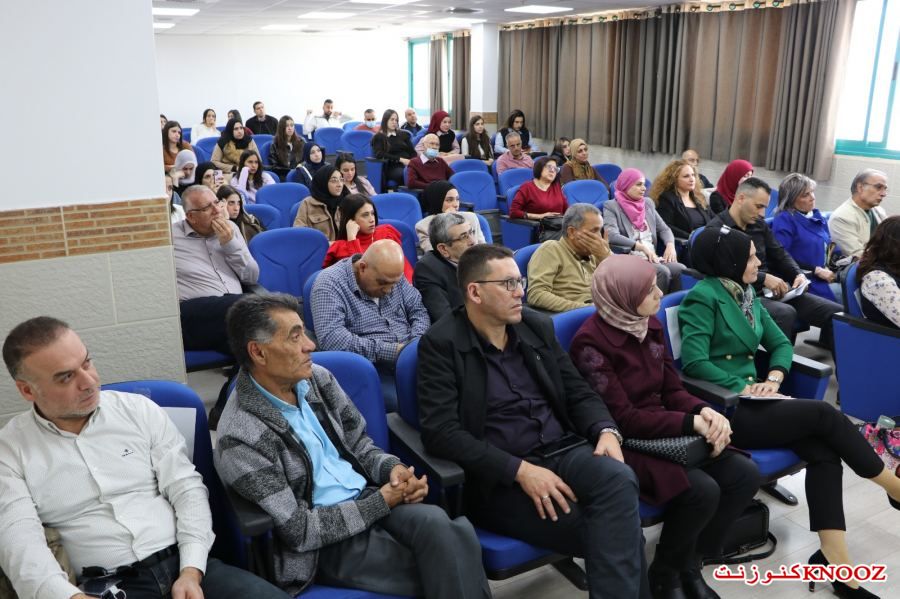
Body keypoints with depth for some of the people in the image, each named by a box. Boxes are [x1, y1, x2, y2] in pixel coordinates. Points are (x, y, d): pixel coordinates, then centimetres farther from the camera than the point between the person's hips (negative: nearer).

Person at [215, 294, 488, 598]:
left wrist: (393, 468, -9)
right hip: (325, 542, -5)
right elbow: (300, 530, -16)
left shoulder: (317, 378, 1)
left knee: (438, 525, -26)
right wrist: (383, 502, -15)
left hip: (368, 496, 6)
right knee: (448, 572, -21)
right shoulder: (240, 439, -18)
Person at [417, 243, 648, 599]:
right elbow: (441, 431, -16)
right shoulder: (441, 344, -7)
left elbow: (578, 392, 15)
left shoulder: (538, 326, 10)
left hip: (563, 451, 5)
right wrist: (520, 470, -23)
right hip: (500, 480, -5)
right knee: (615, 532, -24)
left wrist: (606, 431, -8)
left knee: (619, 478, -27)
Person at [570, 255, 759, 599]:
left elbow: (672, 390, 9)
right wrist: (691, 423, -22)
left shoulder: (650, 324, 5)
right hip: (626, 444, -8)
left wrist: (704, 411, -12)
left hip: (668, 432, 8)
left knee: (745, 475, -10)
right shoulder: (591, 343, -18)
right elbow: (622, 419, -20)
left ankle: (691, 560, 11)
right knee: (702, 491, -27)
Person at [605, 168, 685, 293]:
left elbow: (664, 229, 18)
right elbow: (612, 236, -16)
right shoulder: (611, 206, -1)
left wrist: (670, 245, -5)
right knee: (663, 272, -30)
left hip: (652, 258, 6)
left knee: (680, 270, -22)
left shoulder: (648, 203, 19)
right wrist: (642, 247, -21)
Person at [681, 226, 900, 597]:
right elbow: (694, 362, -19)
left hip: (748, 399, 8)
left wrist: (774, 377, -3)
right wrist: (742, 387, -17)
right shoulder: (703, 296, -10)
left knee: (824, 451, -16)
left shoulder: (746, 296, 15)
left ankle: (833, 559, -16)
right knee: (824, 415, -16)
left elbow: (781, 343, 16)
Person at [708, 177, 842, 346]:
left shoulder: (759, 224, 17)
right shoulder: (716, 229, -8)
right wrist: (763, 278, -24)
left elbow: (780, 254, 20)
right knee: (786, 313, -37)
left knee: (836, 312, -4)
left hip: (772, 290, 8)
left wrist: (799, 274, 0)